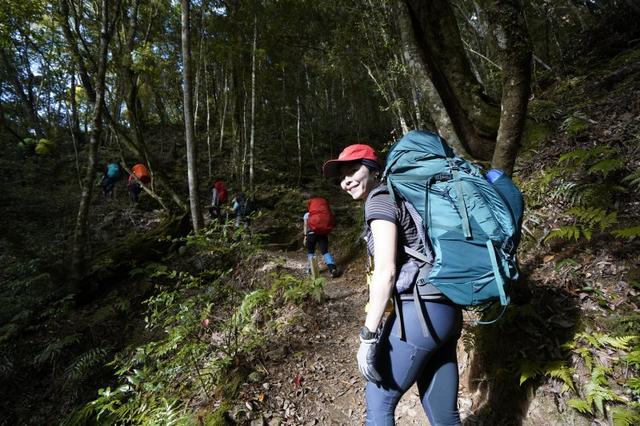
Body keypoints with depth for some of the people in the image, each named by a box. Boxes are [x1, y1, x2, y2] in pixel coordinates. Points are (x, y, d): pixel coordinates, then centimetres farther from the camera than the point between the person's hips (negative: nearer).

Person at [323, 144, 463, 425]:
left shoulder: (380, 200, -8)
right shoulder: (399, 196, 20)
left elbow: (386, 271, -17)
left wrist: (368, 337, -15)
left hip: (420, 312, -9)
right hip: (446, 310, 9)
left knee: (378, 403, 8)